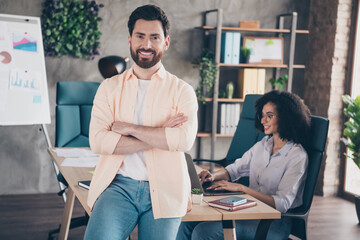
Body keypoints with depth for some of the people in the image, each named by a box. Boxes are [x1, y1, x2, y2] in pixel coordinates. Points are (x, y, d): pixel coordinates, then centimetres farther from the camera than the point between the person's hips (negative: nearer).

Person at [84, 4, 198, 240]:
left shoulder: (181, 90, 6)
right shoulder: (110, 87, 10)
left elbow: (185, 139, -12)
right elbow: (98, 141, -5)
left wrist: (129, 128, -9)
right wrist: (160, 136, -9)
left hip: (164, 192, 1)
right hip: (119, 186, 0)